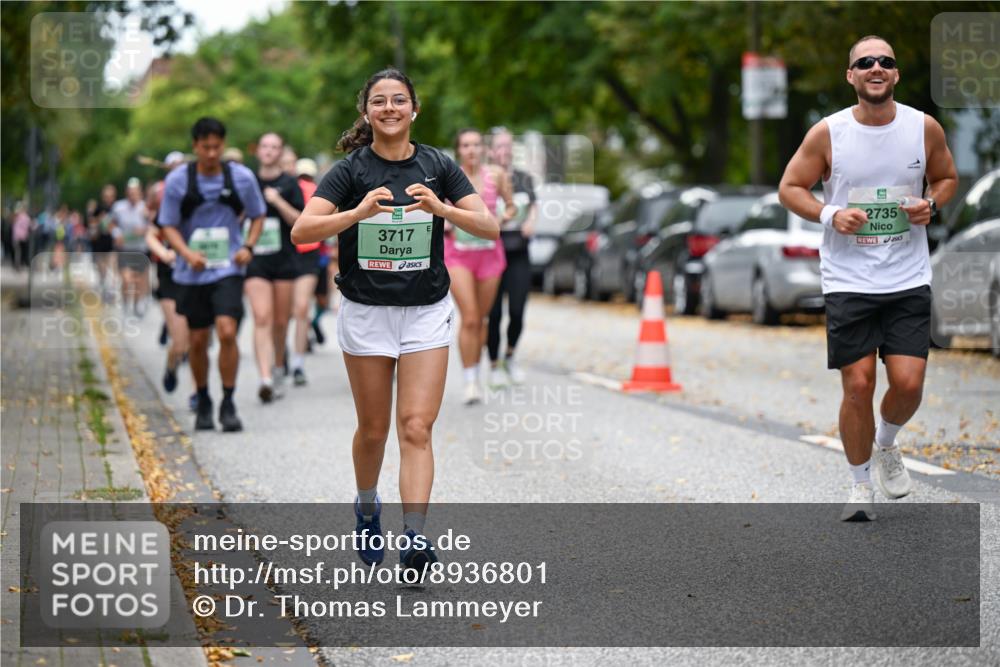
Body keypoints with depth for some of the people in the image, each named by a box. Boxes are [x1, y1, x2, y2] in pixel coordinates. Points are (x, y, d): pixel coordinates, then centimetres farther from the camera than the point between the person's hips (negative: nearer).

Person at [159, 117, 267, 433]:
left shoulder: (241, 177, -3)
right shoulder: (177, 180, -5)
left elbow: (257, 216, 12)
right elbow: (168, 226, -1)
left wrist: (248, 246, -6)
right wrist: (188, 254, -19)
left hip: (228, 268, -1)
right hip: (192, 273, 1)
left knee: (227, 332, -17)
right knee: (197, 341, 7)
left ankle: (228, 404, -7)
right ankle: (203, 403, 26)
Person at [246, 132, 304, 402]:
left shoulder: (289, 184, 3)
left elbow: (299, 221, -5)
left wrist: (277, 200, -14)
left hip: (284, 258, 0)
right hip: (255, 259, 0)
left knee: (280, 321, 7)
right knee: (262, 318, -13)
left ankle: (278, 367, 30)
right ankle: (265, 378, -22)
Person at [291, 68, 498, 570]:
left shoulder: (438, 166, 1)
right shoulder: (351, 170, -5)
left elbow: (490, 227, -6)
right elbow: (301, 232, -16)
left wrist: (441, 208, -23)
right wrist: (358, 212, -31)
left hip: (426, 312, 0)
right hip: (365, 312, 0)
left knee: (416, 428, -10)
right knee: (373, 429, 11)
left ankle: (415, 539, -17)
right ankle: (366, 510, 38)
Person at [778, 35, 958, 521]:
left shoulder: (925, 128, -1)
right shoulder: (827, 133, -5)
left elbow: (946, 177, 16)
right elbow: (790, 187, 4)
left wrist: (931, 203, -6)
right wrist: (830, 214, -13)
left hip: (908, 280, 1)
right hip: (847, 281, -1)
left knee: (908, 383, -7)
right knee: (858, 386, -2)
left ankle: (886, 445, 26)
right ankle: (860, 484, 18)